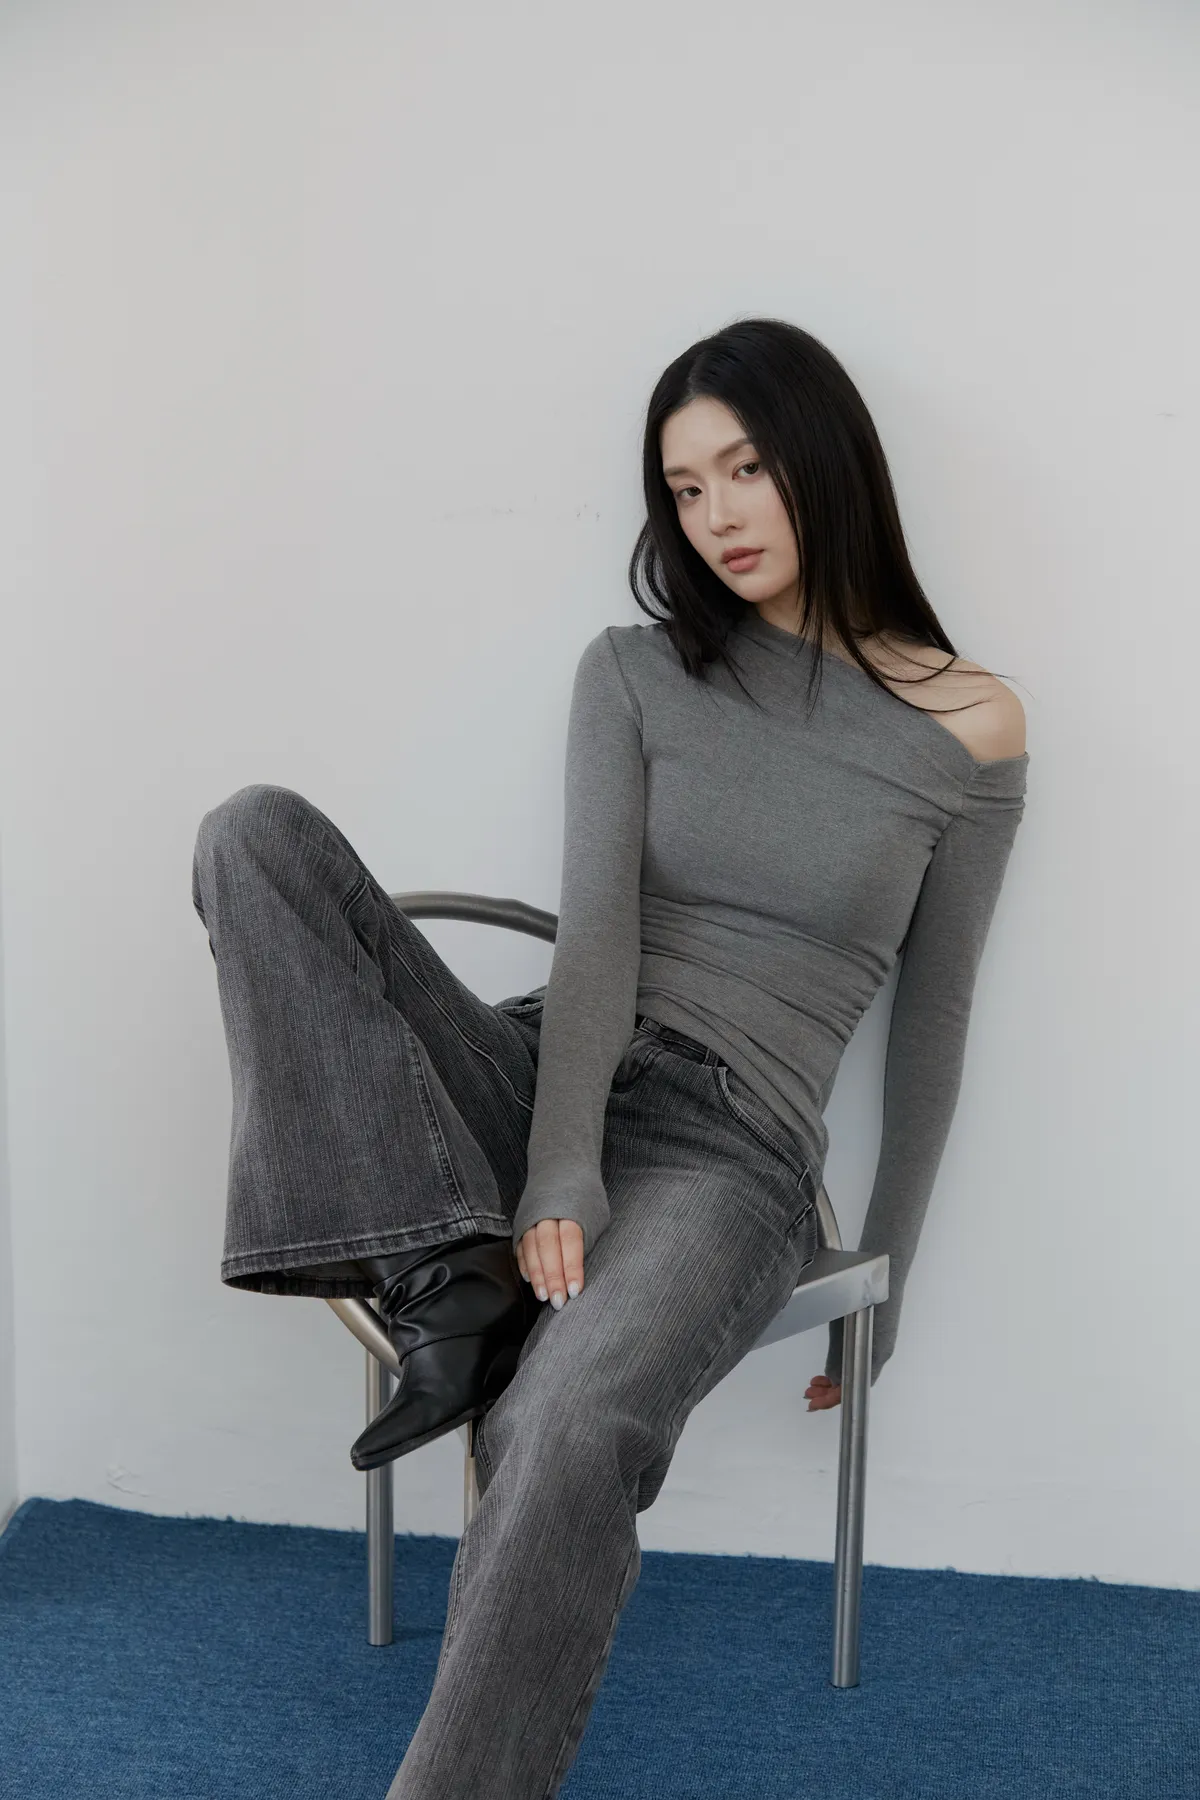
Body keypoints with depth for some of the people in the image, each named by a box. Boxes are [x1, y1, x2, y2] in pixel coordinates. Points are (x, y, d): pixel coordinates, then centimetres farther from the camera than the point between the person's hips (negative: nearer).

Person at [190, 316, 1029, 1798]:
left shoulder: (968, 729, 4)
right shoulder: (634, 673, 9)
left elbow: (930, 1032, 9)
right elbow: (594, 926, -5)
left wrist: (883, 1290, 12)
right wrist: (559, 1170, -21)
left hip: (728, 1150, -3)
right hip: (538, 1086, 4)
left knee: (570, 1435, -38)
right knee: (258, 835, -20)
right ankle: (454, 1292, -26)